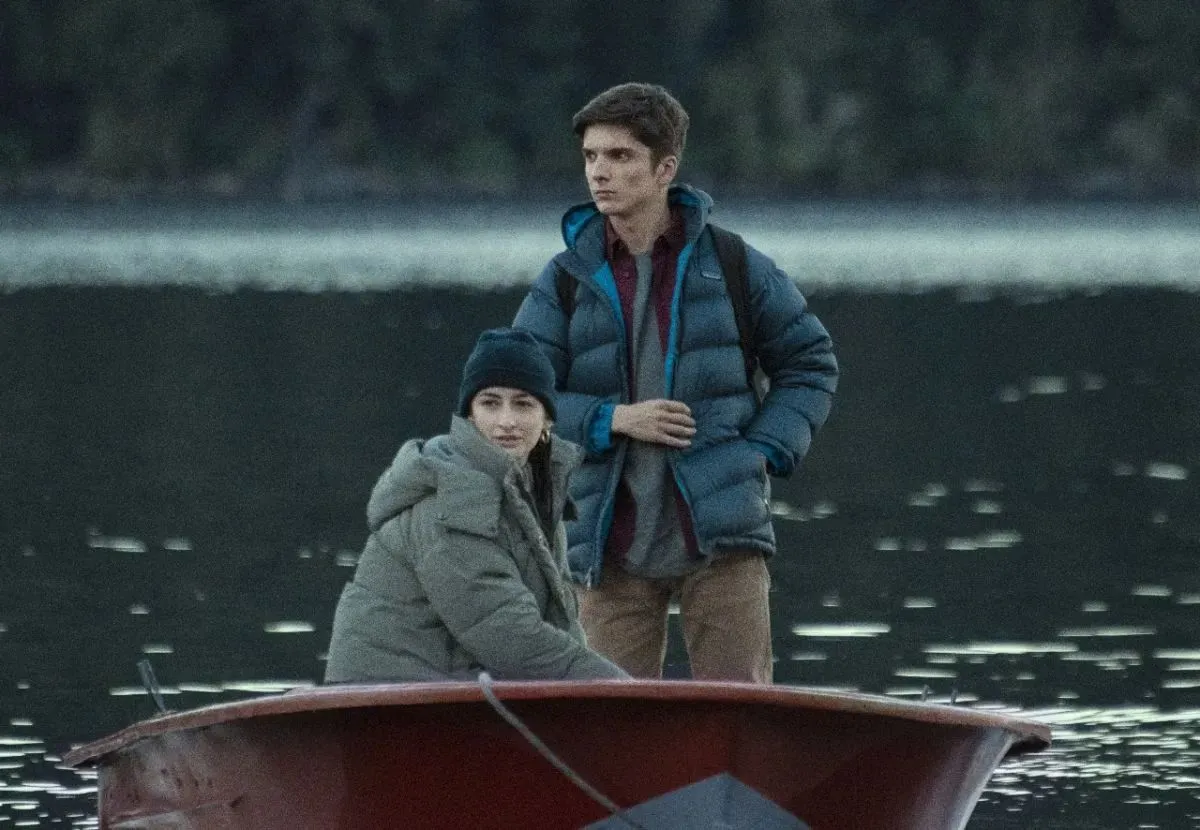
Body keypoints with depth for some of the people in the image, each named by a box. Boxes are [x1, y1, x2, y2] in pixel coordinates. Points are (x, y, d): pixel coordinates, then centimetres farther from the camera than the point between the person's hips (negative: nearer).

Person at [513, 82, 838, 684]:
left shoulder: (733, 267, 4)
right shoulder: (566, 280, 4)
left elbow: (811, 364, 13)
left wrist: (764, 451, -1)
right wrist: (610, 420, -12)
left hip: (719, 538, -1)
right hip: (612, 543, 1)